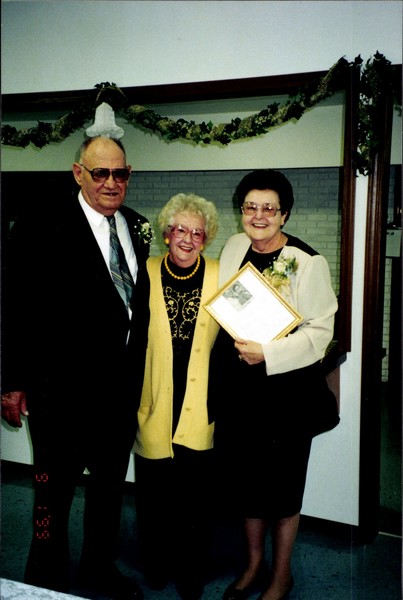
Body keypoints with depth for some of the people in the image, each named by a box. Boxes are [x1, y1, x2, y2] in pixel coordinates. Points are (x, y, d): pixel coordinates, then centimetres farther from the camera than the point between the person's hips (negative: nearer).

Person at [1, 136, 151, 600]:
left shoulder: (136, 227, 6)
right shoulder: (44, 222, -11)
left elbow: (139, 303, 10)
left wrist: (139, 371, 8)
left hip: (123, 383, 6)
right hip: (61, 385, -5)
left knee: (110, 481, 21)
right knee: (55, 486, 12)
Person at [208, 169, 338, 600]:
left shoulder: (307, 262, -14)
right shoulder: (234, 247, 4)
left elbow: (320, 330, -13)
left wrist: (268, 353, -22)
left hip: (284, 385, -5)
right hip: (235, 383, 5)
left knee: (281, 484, 10)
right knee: (243, 476, 16)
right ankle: (254, 564, 39)